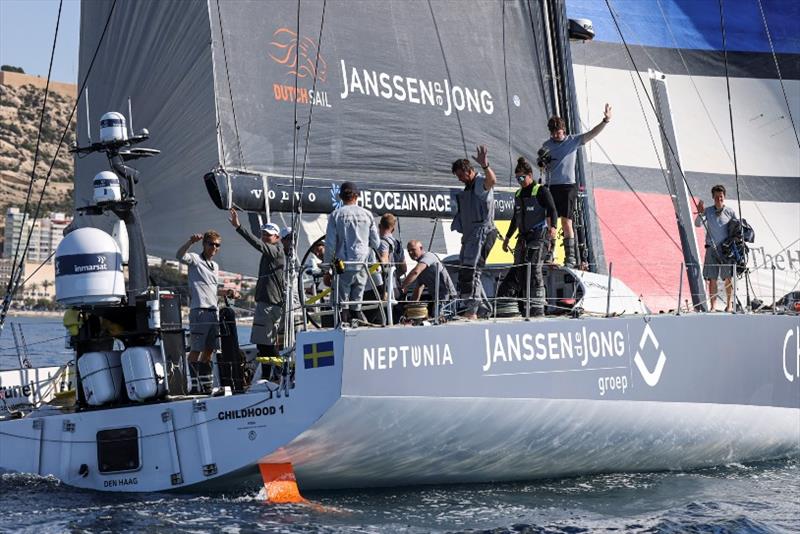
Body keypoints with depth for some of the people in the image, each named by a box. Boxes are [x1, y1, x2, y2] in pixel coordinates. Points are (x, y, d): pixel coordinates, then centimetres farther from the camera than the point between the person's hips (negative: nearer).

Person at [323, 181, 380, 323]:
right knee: (356, 304, 9)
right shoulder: (367, 214, 3)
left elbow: (330, 244, -6)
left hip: (343, 265, -2)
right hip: (362, 265, 3)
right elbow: (375, 243, 7)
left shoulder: (336, 215, -4)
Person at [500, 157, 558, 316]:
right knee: (517, 270, 4)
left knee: (534, 270, -14)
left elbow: (552, 210, -12)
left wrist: (552, 227, -30)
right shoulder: (518, 194, 18)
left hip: (539, 236, -7)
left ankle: (538, 307, -13)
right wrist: (507, 237, 29)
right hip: (523, 237, 7)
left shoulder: (541, 191, -3)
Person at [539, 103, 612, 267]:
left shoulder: (573, 141, 3)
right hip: (551, 187, 3)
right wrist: (542, 162, -9)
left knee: (566, 222, -8)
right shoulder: (547, 145, 11)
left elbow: (592, 134, -4)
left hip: (568, 186, -3)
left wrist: (605, 121, -16)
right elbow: (544, 167, 14)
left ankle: (570, 256, -6)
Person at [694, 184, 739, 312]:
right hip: (711, 249, 0)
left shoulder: (730, 212, 5)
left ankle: (729, 304, 9)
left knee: (727, 278, 0)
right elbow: (698, 224, -7)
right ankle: (713, 306, 4)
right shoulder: (708, 211, 5)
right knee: (712, 279, 0)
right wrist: (700, 213, -25)